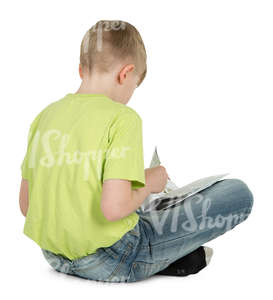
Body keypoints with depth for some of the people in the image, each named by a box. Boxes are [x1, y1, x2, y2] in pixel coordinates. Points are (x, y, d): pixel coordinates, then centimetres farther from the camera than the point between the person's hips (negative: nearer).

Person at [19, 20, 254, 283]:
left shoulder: (45, 116, 2)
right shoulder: (122, 118, -16)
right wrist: (149, 184, -5)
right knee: (239, 193, -3)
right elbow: (114, 208, -26)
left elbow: (26, 205, 6)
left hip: (55, 258, 7)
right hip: (111, 263, -7)